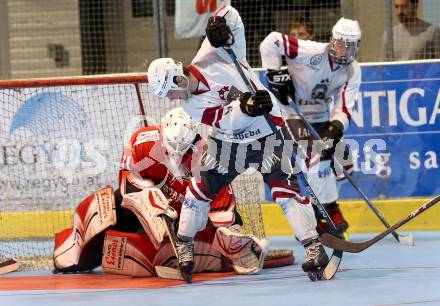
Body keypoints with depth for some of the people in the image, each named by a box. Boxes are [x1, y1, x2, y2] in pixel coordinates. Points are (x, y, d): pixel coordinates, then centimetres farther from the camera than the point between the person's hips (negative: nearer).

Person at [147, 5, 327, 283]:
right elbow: (228, 121, -25)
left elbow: (231, 14, -11)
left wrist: (220, 25, -33)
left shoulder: (211, 57, -17)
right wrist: (246, 108, -44)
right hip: (228, 141, 3)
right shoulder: (192, 104, -12)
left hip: (265, 135, -3)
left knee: (284, 189, -8)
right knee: (201, 188, -2)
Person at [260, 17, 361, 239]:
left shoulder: (353, 71, -7)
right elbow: (271, 42, -27)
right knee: (317, 156, -22)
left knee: (340, 159, 4)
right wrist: (275, 75, -27)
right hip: (294, 111, -7)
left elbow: (343, 107, -14)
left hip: (321, 116, 7)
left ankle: (318, 212, 17)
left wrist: (334, 131, -31)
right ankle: (330, 213, -15)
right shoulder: (313, 52, -25)